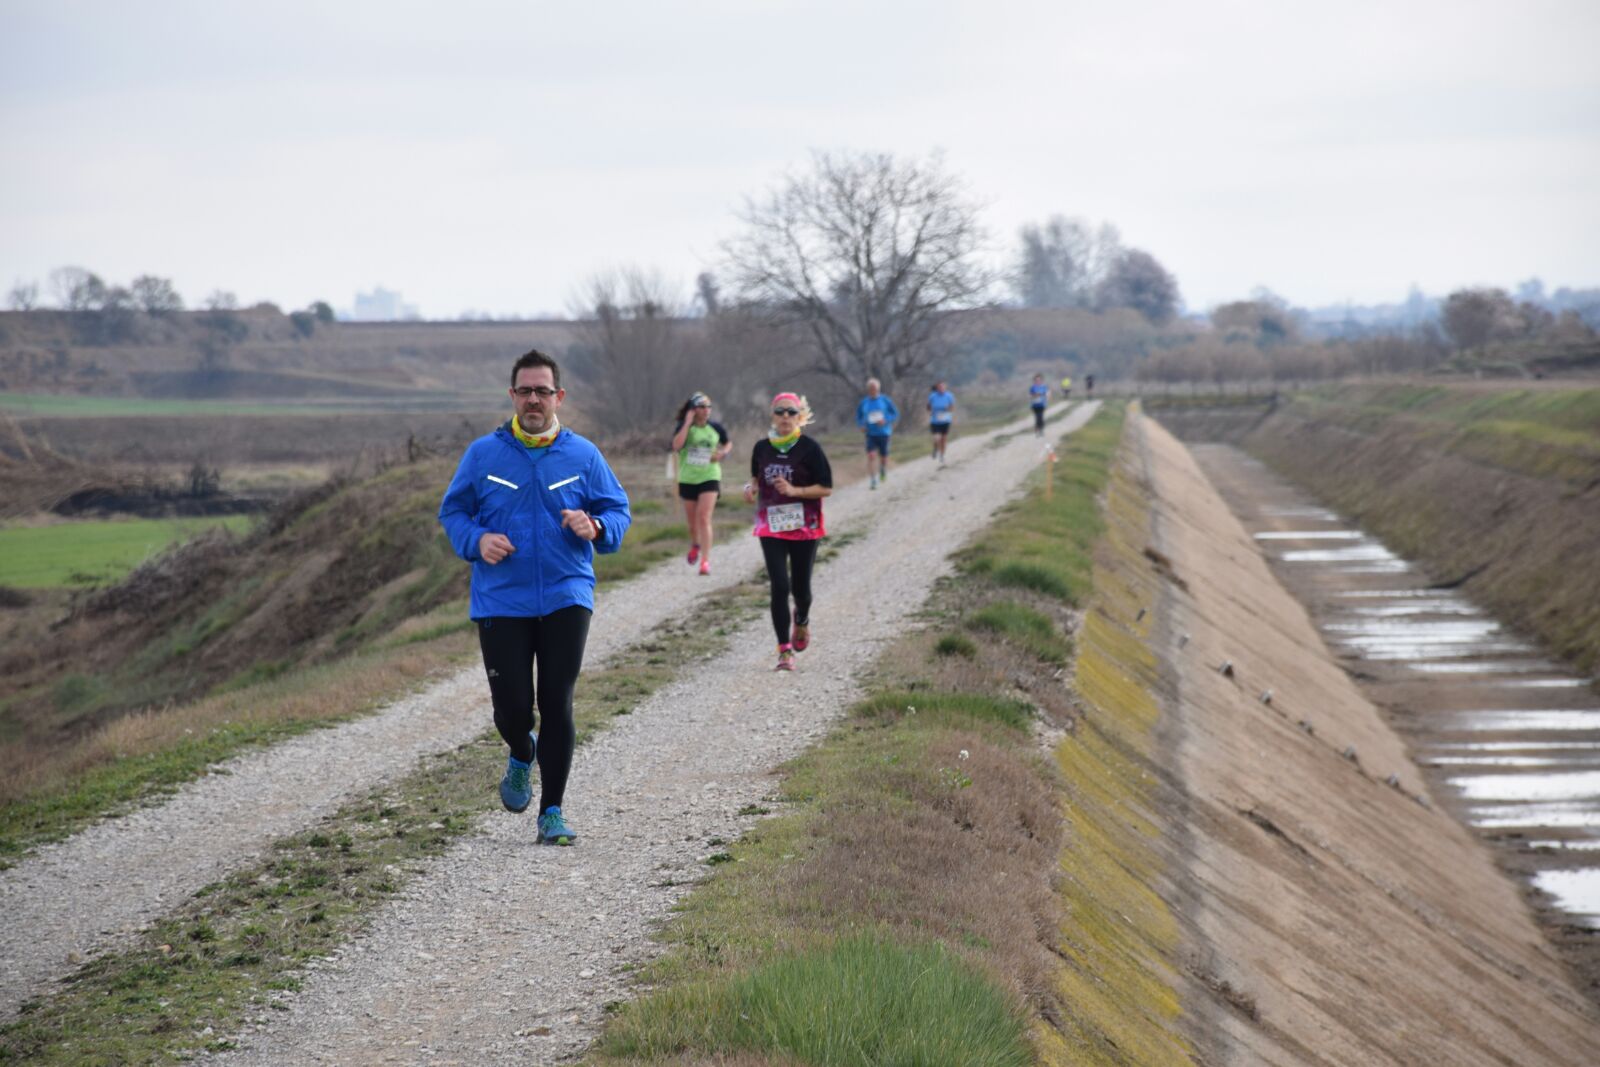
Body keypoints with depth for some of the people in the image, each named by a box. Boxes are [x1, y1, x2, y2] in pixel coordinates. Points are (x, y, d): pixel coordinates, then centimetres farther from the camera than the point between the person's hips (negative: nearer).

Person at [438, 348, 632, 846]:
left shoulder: (583, 455, 5)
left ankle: (552, 812, 4)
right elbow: (453, 511, 11)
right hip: (501, 602, 0)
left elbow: (619, 511, 9)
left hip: (566, 599, 0)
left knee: (557, 705, -5)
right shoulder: (483, 454, 4)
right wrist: (476, 540, -10)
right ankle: (522, 756, 35)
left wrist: (595, 528, -14)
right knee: (513, 706, -3)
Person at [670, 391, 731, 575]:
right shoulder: (684, 427, -6)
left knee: (704, 518, -15)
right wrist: (687, 423, -23)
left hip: (709, 478, -1)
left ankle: (705, 560, -15)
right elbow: (676, 446, -25)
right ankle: (695, 544, 45)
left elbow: (728, 443, 18)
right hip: (688, 479, 1)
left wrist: (722, 452, -4)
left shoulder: (715, 428, 0)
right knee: (691, 520, 13)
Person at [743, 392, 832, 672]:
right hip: (771, 527, 2)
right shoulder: (762, 448, 4)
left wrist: (794, 491, -20)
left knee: (800, 587, 8)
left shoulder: (809, 448, -8)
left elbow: (826, 488, -8)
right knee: (779, 587, -9)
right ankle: (785, 650, -5)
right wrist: (751, 487, -2)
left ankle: (802, 620, 44)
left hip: (804, 527, -2)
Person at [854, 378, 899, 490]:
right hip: (870, 434, 0)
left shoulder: (885, 400, -4)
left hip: (884, 433, 0)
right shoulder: (864, 402, 1)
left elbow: (895, 414, 0)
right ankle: (872, 480, -14)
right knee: (870, 455, -17)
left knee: (883, 457, 8)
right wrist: (862, 424, -8)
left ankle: (883, 469, 44)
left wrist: (886, 420, -17)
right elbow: (858, 417, 13)